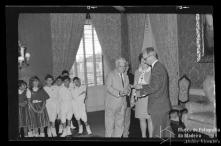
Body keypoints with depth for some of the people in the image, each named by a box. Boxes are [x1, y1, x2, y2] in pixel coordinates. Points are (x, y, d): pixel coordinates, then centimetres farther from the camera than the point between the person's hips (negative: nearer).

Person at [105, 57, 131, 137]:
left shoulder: (126, 76, 17)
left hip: (122, 104, 6)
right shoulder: (111, 74, -2)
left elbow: (128, 88, 15)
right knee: (110, 124, -2)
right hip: (112, 103, -5)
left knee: (120, 125, 6)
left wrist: (127, 91, -10)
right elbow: (109, 87, -12)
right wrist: (118, 93, -27)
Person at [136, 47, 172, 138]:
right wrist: (142, 87, 8)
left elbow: (154, 87, -21)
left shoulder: (157, 68, -17)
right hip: (163, 106, 10)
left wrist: (141, 92, -10)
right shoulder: (160, 67, 15)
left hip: (158, 106, -10)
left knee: (158, 134, -5)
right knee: (166, 130, 14)